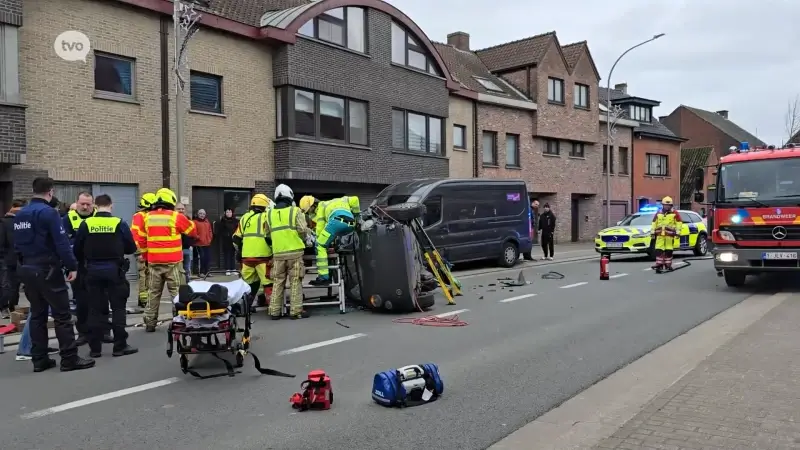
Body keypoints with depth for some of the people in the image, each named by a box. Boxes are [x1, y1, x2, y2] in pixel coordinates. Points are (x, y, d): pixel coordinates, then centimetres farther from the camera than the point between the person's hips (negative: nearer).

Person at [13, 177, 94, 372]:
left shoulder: (19, 215, 11)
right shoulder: (48, 212, -14)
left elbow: (17, 244, 15)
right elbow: (62, 243, -18)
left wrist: (25, 261, 19)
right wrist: (72, 266, -14)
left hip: (27, 269, 8)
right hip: (47, 270, -8)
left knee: (37, 315, 13)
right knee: (62, 315, -3)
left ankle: (39, 359, 16)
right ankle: (69, 358, -2)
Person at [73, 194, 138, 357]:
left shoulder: (86, 224, -2)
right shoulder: (119, 223, -6)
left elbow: (77, 249, 4)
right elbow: (131, 248, -2)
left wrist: (84, 264, 22)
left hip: (93, 270, 2)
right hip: (114, 270, -2)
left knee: (95, 309, 9)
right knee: (118, 308, 5)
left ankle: (95, 348, 12)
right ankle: (120, 346, 7)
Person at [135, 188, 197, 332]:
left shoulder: (147, 217, 7)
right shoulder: (176, 217, -8)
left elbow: (141, 239, 13)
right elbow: (193, 231, 5)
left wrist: (146, 255, 22)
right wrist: (188, 221, 24)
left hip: (153, 262, 4)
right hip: (173, 262, -4)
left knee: (153, 293, 12)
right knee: (177, 293, 1)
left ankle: (150, 323, 16)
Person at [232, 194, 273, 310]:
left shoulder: (244, 218, 14)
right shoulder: (265, 217, -4)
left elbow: (236, 238, 18)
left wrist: (241, 250, 29)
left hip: (247, 256, 6)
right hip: (263, 256, -6)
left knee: (248, 282, 17)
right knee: (268, 282, -3)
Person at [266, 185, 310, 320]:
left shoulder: (270, 214, 9)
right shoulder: (295, 211, -5)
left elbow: (268, 235, 13)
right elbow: (303, 230, -9)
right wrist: (302, 240, 11)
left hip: (278, 253, 4)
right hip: (294, 252, -4)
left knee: (277, 283, 10)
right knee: (295, 282, 1)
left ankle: (274, 311, 12)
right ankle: (296, 311, 2)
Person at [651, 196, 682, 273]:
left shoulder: (675, 213, 2)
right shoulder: (658, 214, 13)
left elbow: (679, 223, 1)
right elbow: (654, 223, 18)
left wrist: (678, 233, -5)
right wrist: (653, 232, 14)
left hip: (670, 235, -3)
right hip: (660, 235, 3)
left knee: (669, 251, 2)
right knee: (659, 250, -3)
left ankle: (668, 264, 11)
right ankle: (659, 264, -1)